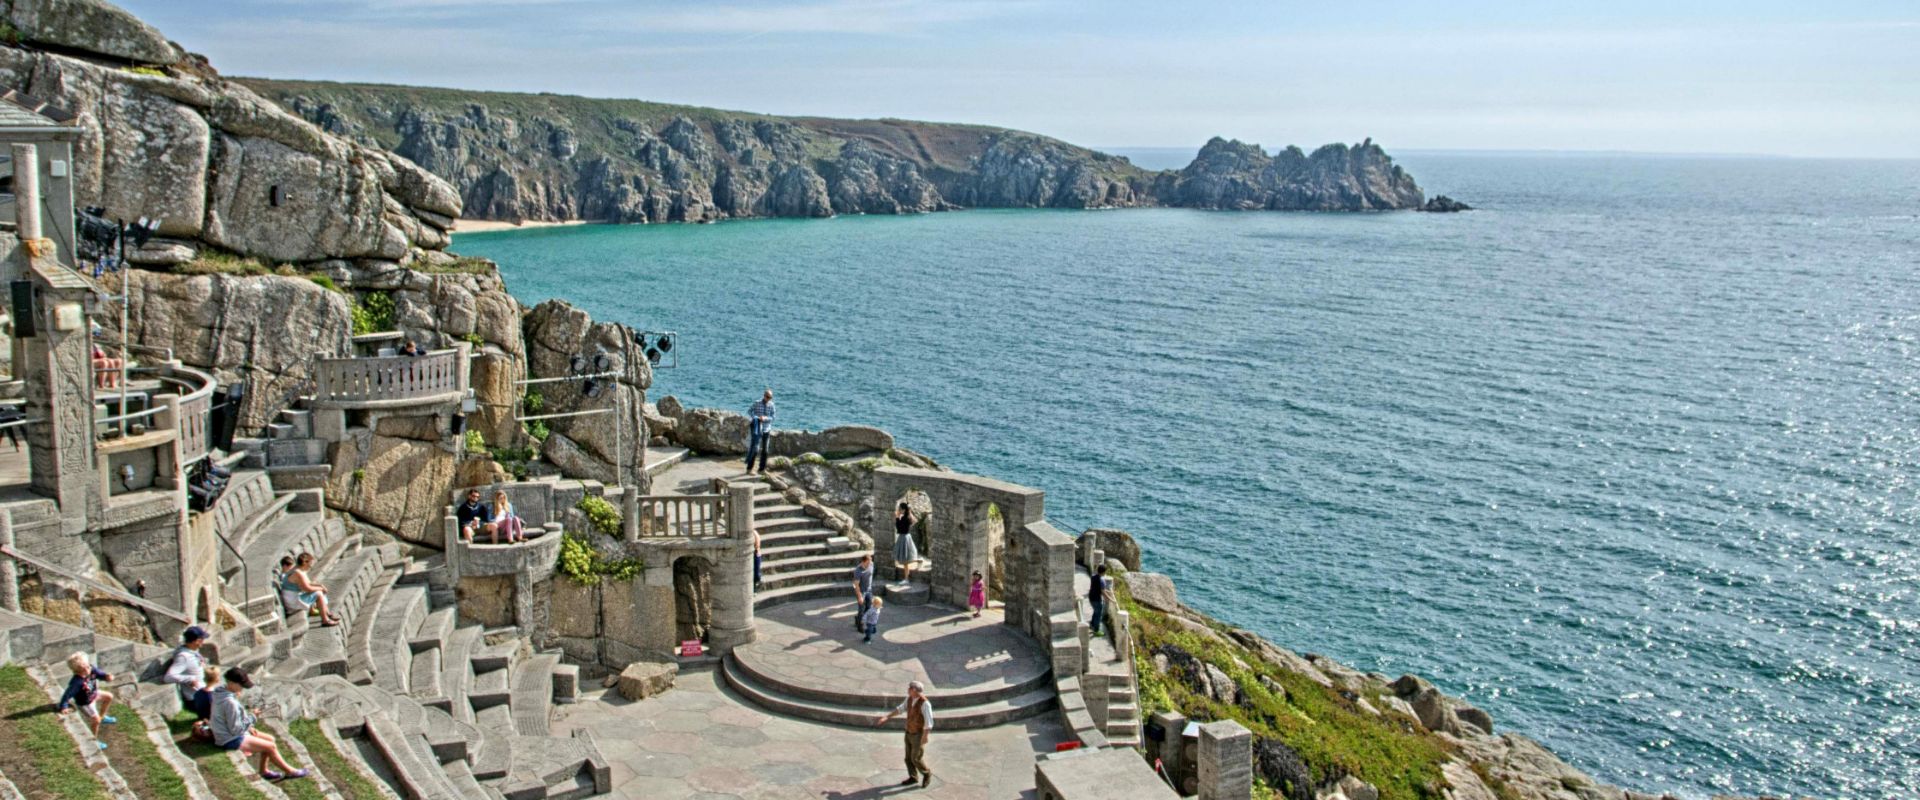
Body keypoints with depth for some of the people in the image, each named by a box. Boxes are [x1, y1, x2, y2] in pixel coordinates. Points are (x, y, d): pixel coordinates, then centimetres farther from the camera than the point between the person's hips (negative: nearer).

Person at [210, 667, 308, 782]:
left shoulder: (221, 690, 1)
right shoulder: (229, 702, -30)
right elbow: (235, 729, -25)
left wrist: (248, 728, 7)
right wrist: (251, 717, -15)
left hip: (227, 733, 10)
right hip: (231, 740, -10)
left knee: (270, 739, 13)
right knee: (271, 746, -5)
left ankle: (264, 771, 21)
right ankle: (289, 771, 12)